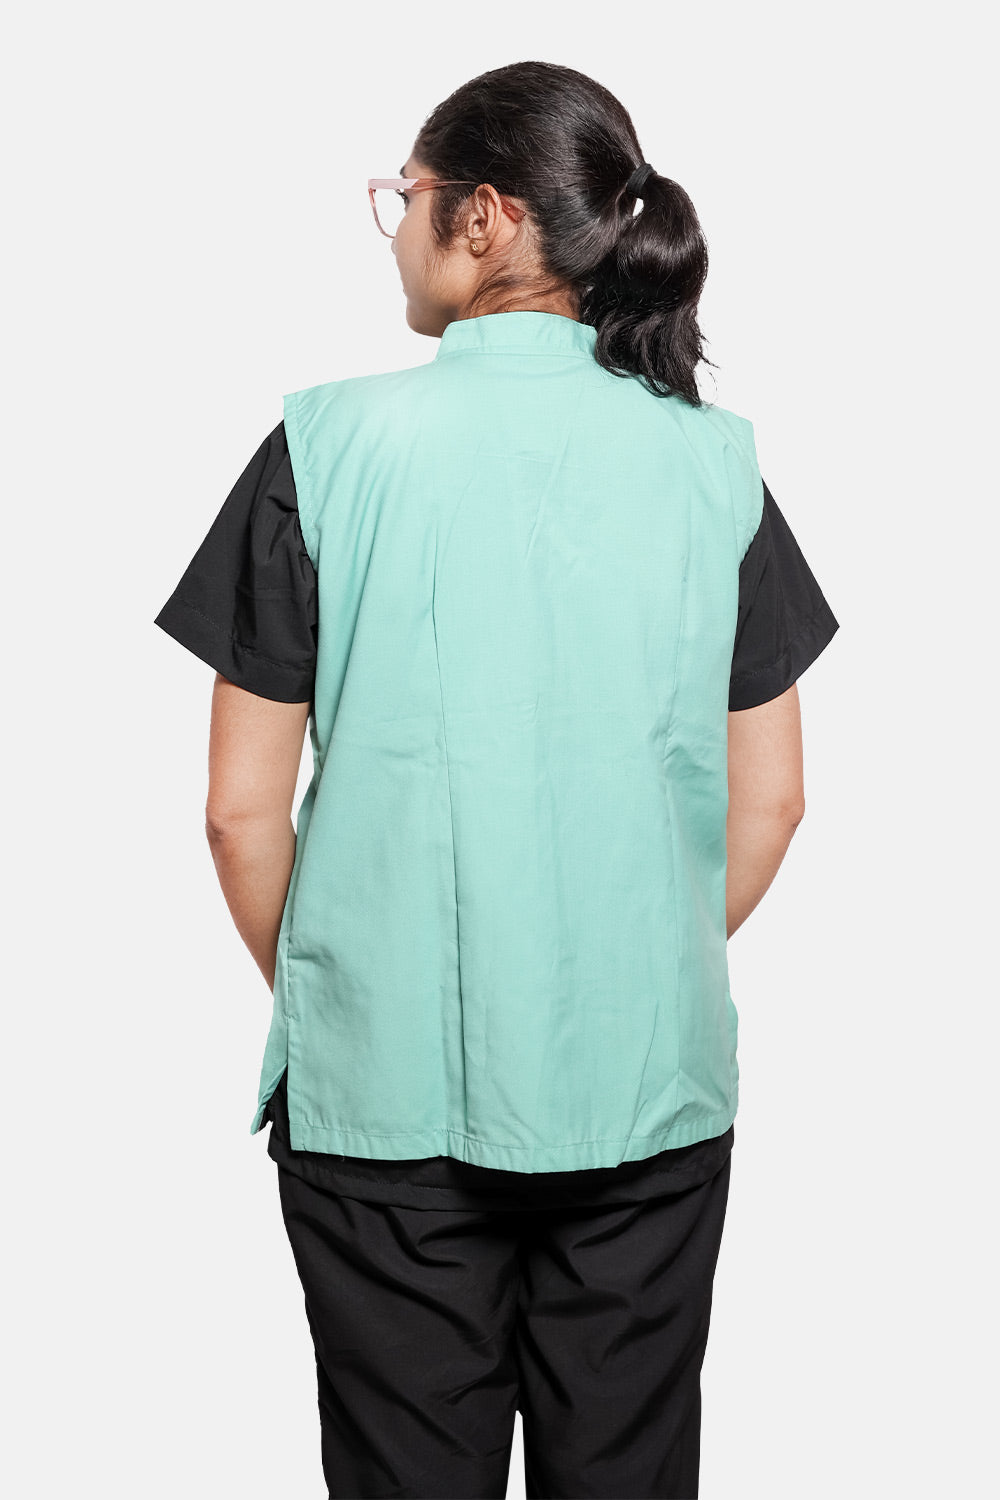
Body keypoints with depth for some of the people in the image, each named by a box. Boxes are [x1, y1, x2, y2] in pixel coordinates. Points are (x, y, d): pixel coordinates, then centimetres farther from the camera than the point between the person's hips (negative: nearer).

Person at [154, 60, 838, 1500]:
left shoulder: (333, 446, -10)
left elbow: (245, 807, -7)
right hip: (653, 1086, 2)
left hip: (386, 1087, -2)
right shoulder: (714, 461, -2)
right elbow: (770, 798, 3)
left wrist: (312, 996, 10)